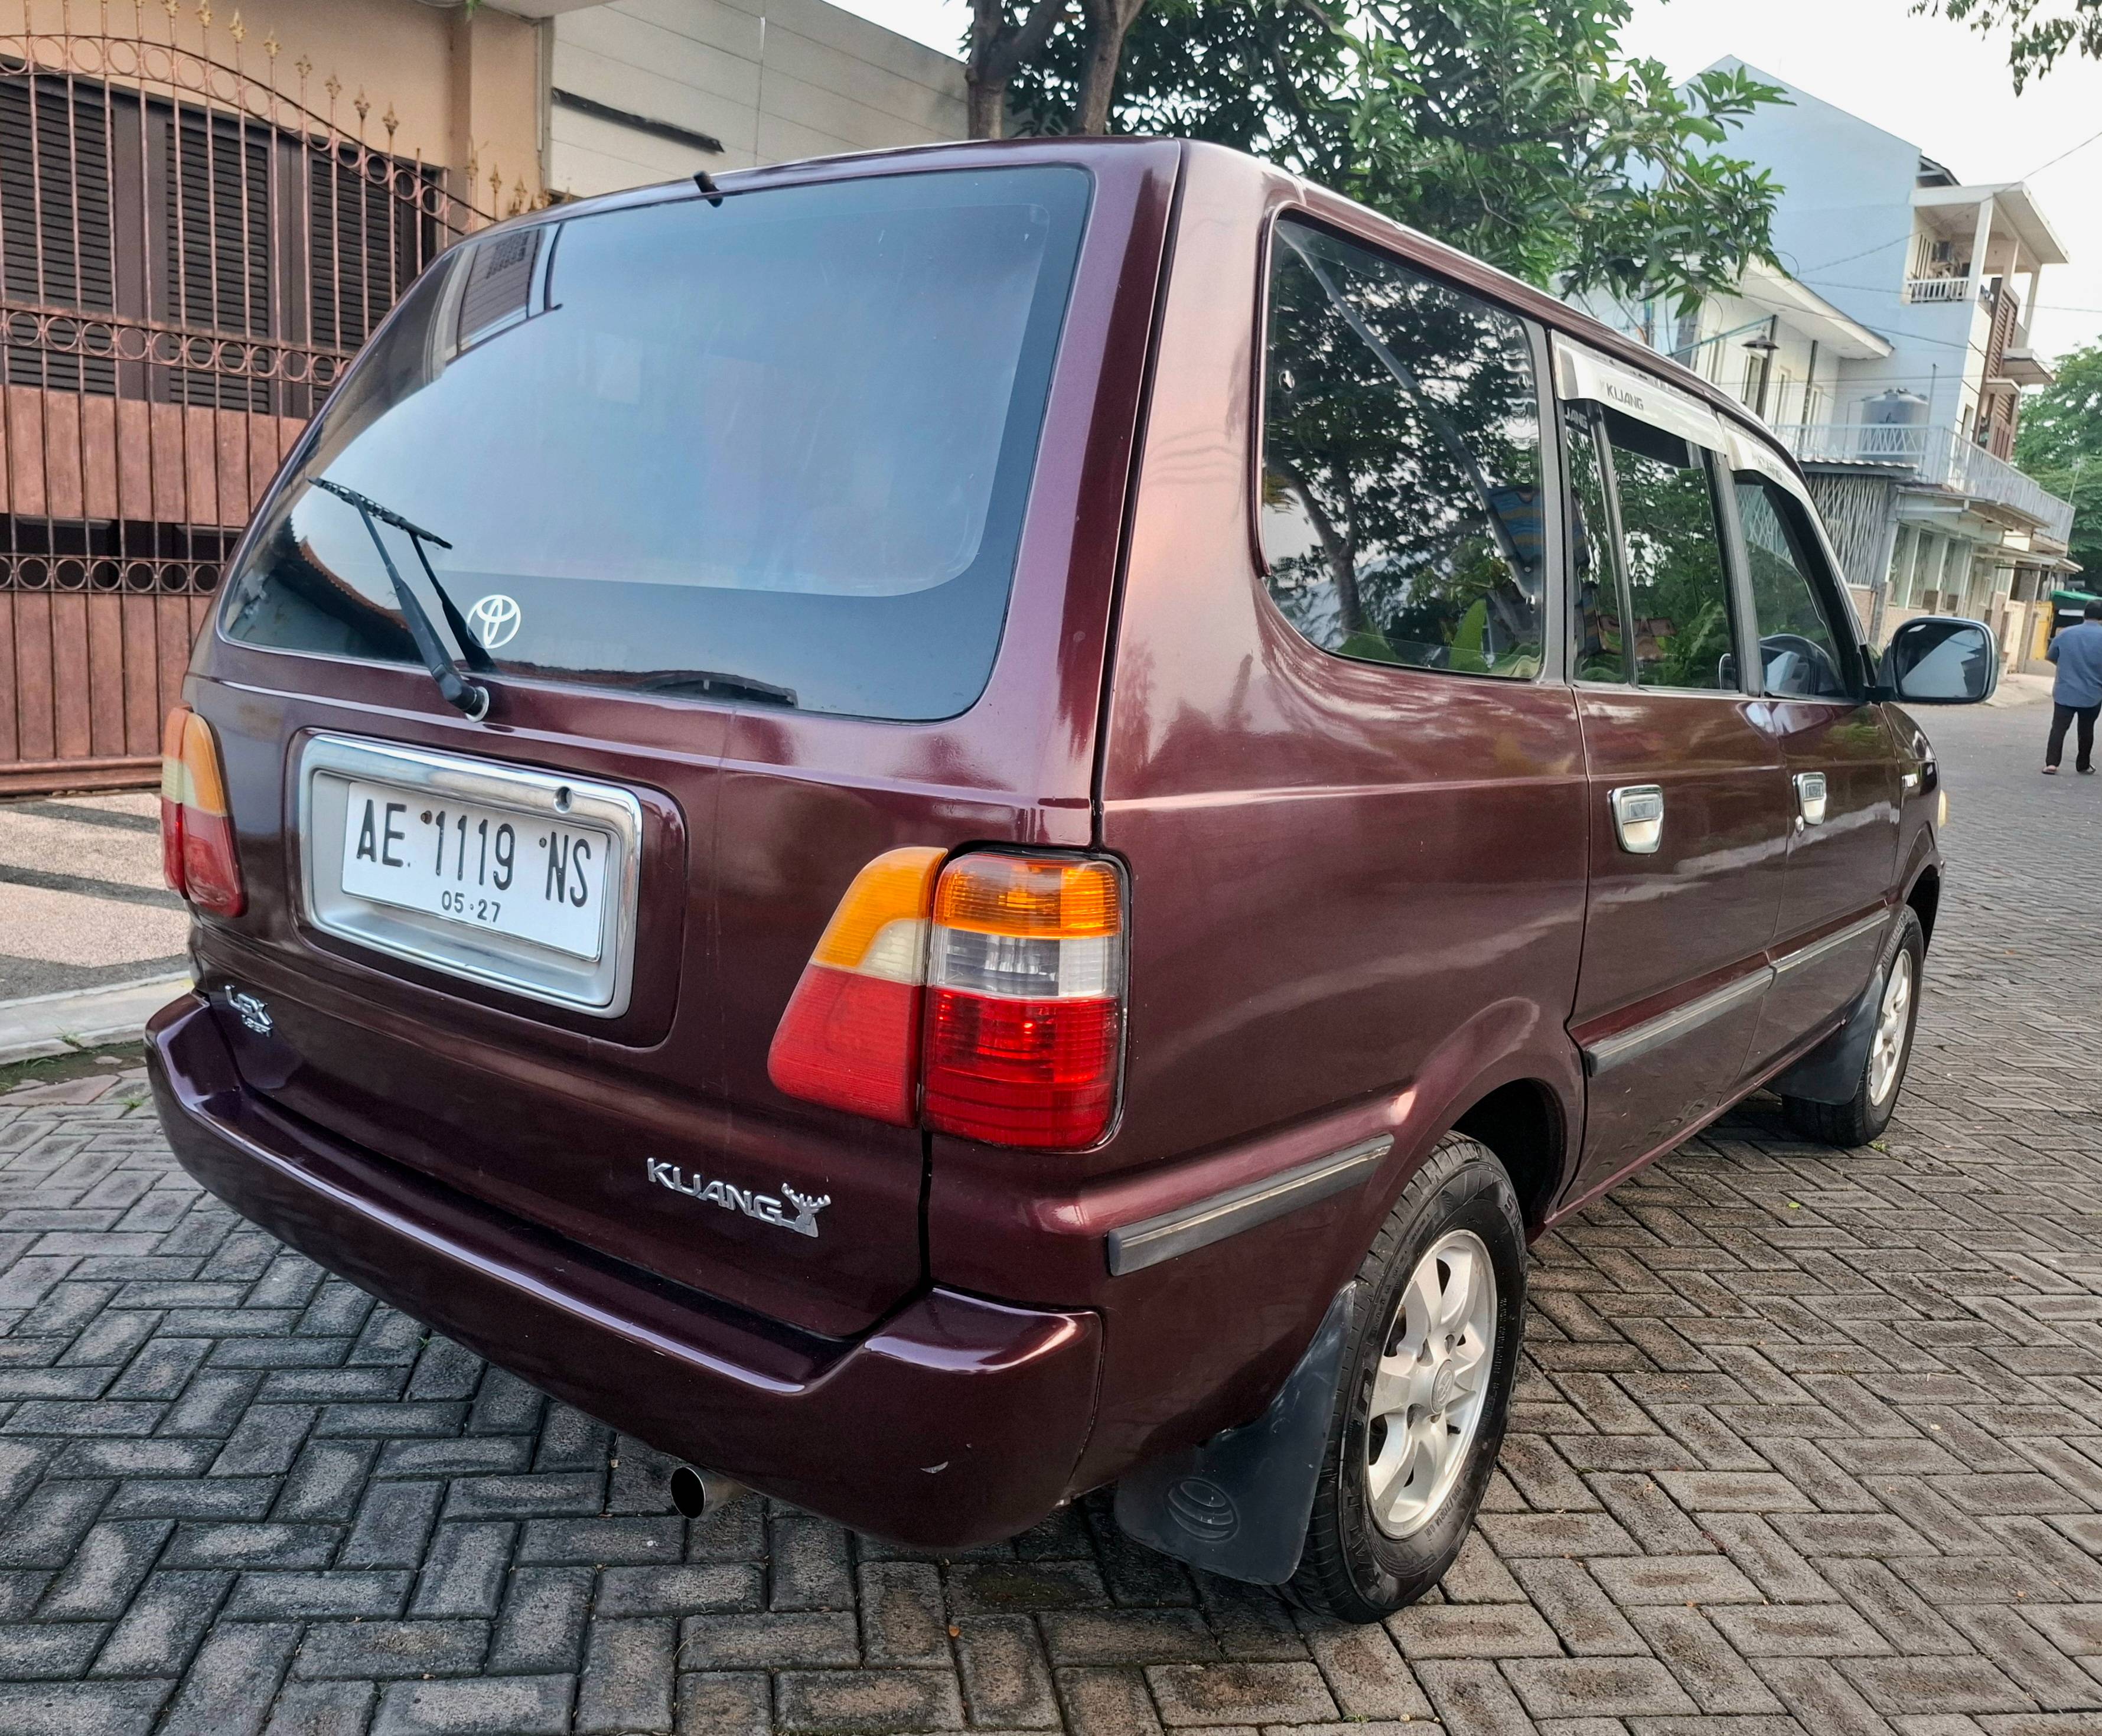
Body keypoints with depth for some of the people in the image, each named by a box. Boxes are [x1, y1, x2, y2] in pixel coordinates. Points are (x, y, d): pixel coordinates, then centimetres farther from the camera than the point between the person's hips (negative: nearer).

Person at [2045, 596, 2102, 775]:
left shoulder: (2065, 634, -3)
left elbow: (2050, 656, 9)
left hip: (2065, 692, 0)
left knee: (2058, 729, 1)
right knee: (2086, 730, 15)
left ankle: (2051, 763, -12)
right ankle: (2083, 765, 25)